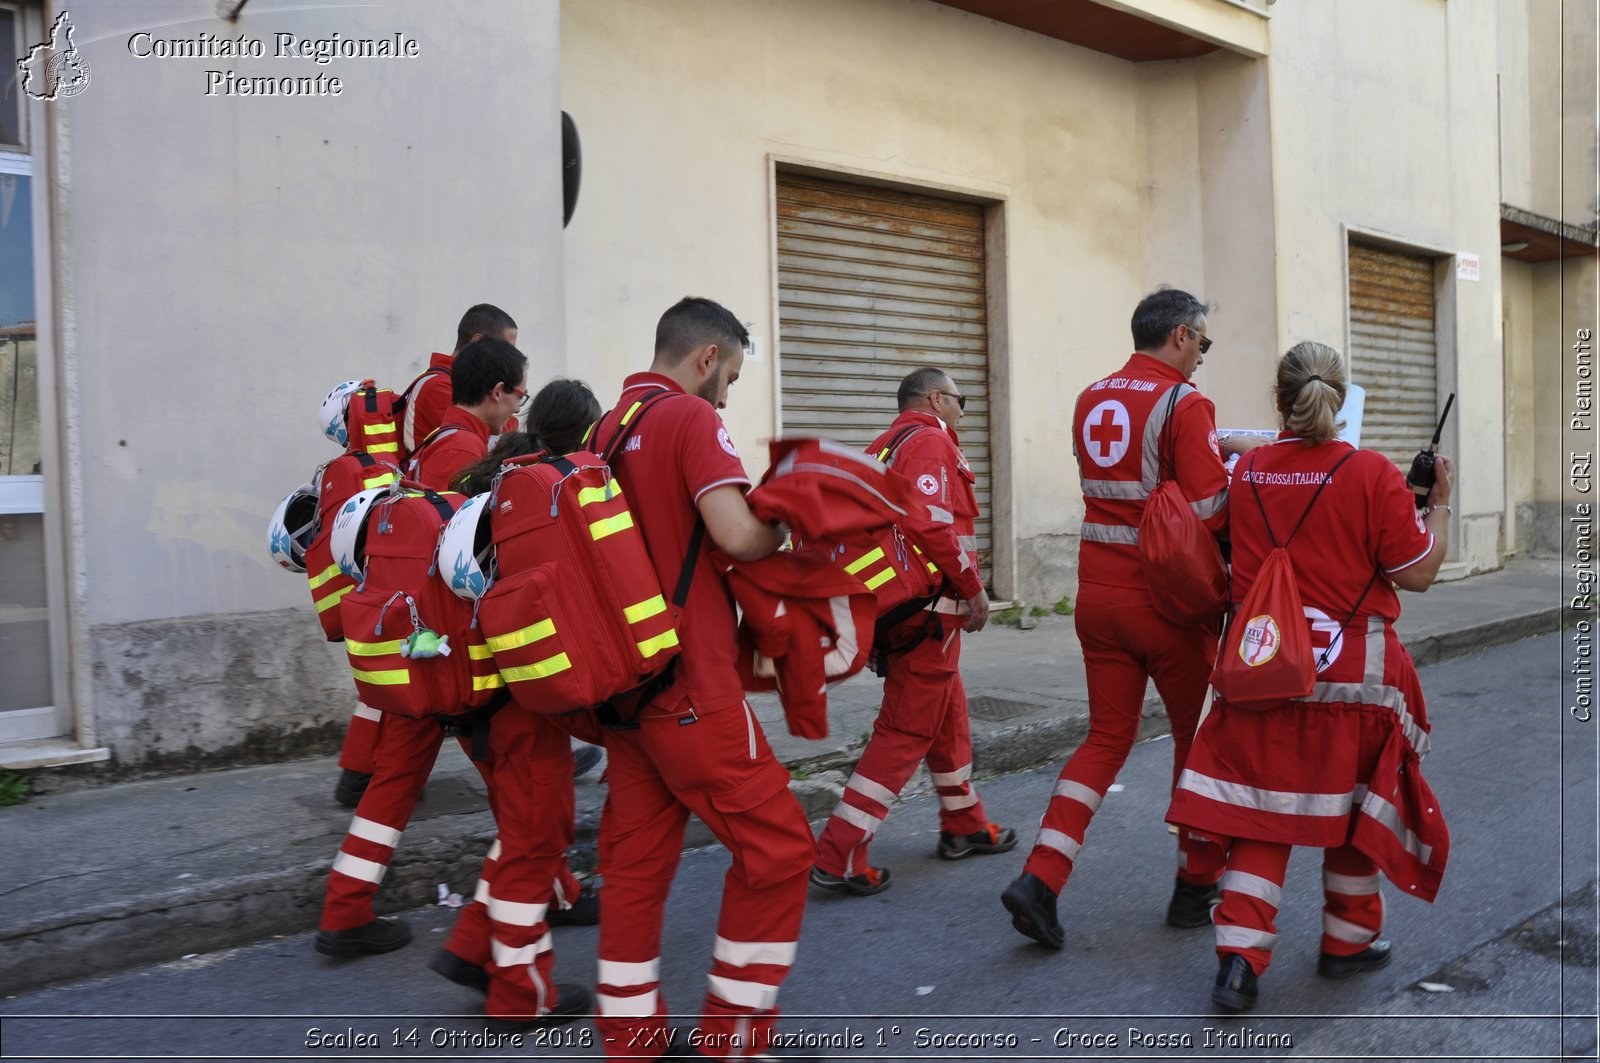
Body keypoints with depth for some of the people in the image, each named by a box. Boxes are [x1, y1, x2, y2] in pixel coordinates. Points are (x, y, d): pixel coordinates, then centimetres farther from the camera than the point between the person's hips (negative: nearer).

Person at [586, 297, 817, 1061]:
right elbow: (737, 535, -21)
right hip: (689, 683, -9)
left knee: (636, 856, 13)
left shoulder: (607, 428, 15)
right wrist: (783, 529, -2)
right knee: (776, 845, 1)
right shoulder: (689, 418, -10)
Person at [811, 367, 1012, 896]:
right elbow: (931, 524, -24)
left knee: (950, 716, 22)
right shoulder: (931, 441, -11)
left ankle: (964, 825, 36)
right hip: (930, 609, -10)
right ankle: (839, 855, -4)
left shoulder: (884, 446, 18)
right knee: (908, 730, -5)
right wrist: (974, 589, -14)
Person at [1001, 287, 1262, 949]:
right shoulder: (1184, 404, -12)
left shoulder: (1091, 400, 9)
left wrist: (1216, 450, 19)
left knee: (1107, 738, 12)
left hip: (1098, 594, 6)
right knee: (1198, 736, 13)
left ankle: (1039, 880, 0)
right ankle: (1196, 887, 25)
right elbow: (1208, 513, -18)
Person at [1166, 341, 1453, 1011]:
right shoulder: (1372, 474, -11)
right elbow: (1418, 573, -7)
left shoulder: (1245, 471, 0)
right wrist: (1439, 503, 6)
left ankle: (1239, 958, 1)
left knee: (1260, 808, 8)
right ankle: (1348, 943, 32)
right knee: (1356, 805, 17)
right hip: (1352, 673, -2)